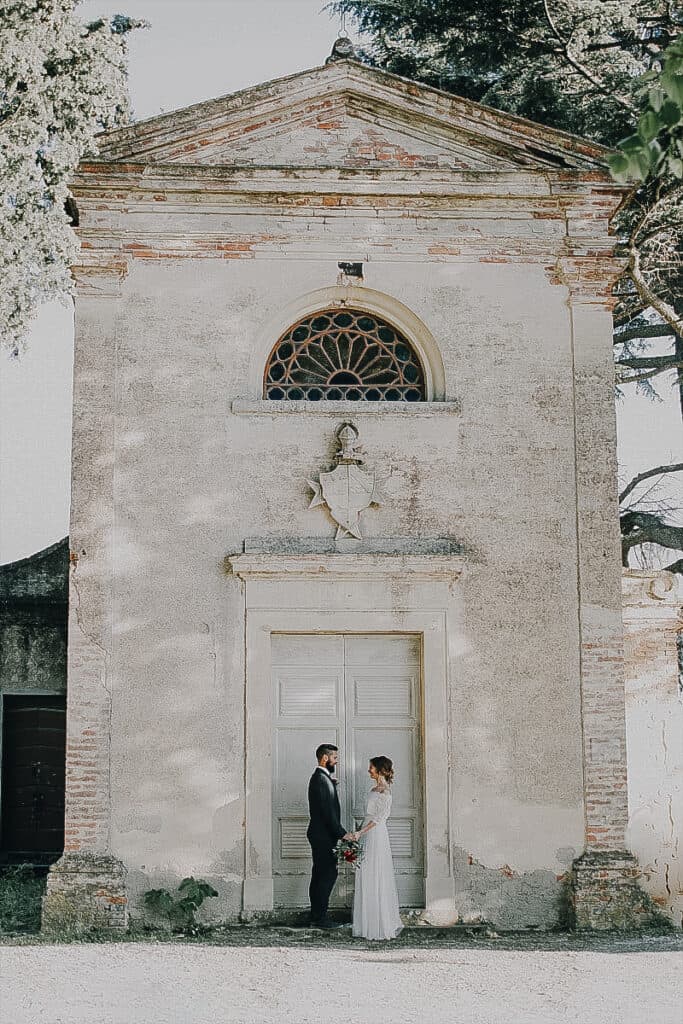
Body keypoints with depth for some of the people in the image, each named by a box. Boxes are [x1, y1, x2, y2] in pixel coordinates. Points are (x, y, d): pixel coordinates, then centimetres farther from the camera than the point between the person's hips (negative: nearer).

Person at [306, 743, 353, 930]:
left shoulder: (321, 778, 16)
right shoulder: (321, 779, -17)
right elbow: (327, 811, -21)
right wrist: (342, 833, -18)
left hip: (320, 835, 11)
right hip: (324, 836, -11)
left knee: (320, 875, 12)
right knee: (328, 874, -8)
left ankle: (317, 916, 17)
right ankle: (320, 917, -6)